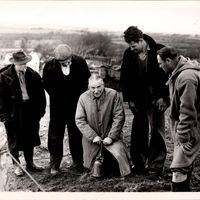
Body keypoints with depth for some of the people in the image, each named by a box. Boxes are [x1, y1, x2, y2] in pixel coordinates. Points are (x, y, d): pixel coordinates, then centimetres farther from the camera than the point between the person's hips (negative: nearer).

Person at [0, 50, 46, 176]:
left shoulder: (33, 75, 0)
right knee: (15, 140, 9)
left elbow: (40, 93, 7)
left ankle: (30, 163, 31)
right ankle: (16, 165, 26)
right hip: (14, 112, -3)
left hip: (31, 111, 3)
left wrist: (41, 109, 3)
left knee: (30, 138, 14)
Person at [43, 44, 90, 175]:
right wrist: (56, 96, -4)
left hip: (76, 105, 0)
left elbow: (86, 80, 3)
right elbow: (46, 85, 2)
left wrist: (80, 97, -2)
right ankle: (55, 165, 17)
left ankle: (78, 163, 20)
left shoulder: (80, 63, -12)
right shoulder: (50, 67, -12)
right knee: (55, 135, 5)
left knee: (76, 134, 8)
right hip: (57, 107, 0)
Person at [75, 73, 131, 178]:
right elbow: (79, 121, -6)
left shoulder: (113, 94, -9)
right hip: (91, 138, 1)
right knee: (93, 170, 4)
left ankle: (126, 175, 5)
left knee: (120, 153, -24)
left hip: (110, 136, -1)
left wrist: (111, 137, -13)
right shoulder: (83, 98, -6)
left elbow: (119, 117, -9)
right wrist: (93, 136, -13)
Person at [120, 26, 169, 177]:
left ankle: (155, 167, 10)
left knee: (157, 133, 1)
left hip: (157, 100, -3)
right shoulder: (128, 54, -2)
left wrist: (163, 97, -10)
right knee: (138, 132, 8)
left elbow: (168, 75, -8)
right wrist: (129, 99, 2)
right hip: (139, 100, 4)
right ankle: (139, 164, 21)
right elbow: (125, 78, 6)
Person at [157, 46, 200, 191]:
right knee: (186, 162, 22)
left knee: (179, 168, -11)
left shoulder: (186, 78, -27)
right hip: (184, 124, 10)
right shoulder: (178, 72, 5)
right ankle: (184, 190, 37)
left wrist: (182, 138, -21)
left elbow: (187, 112, -26)